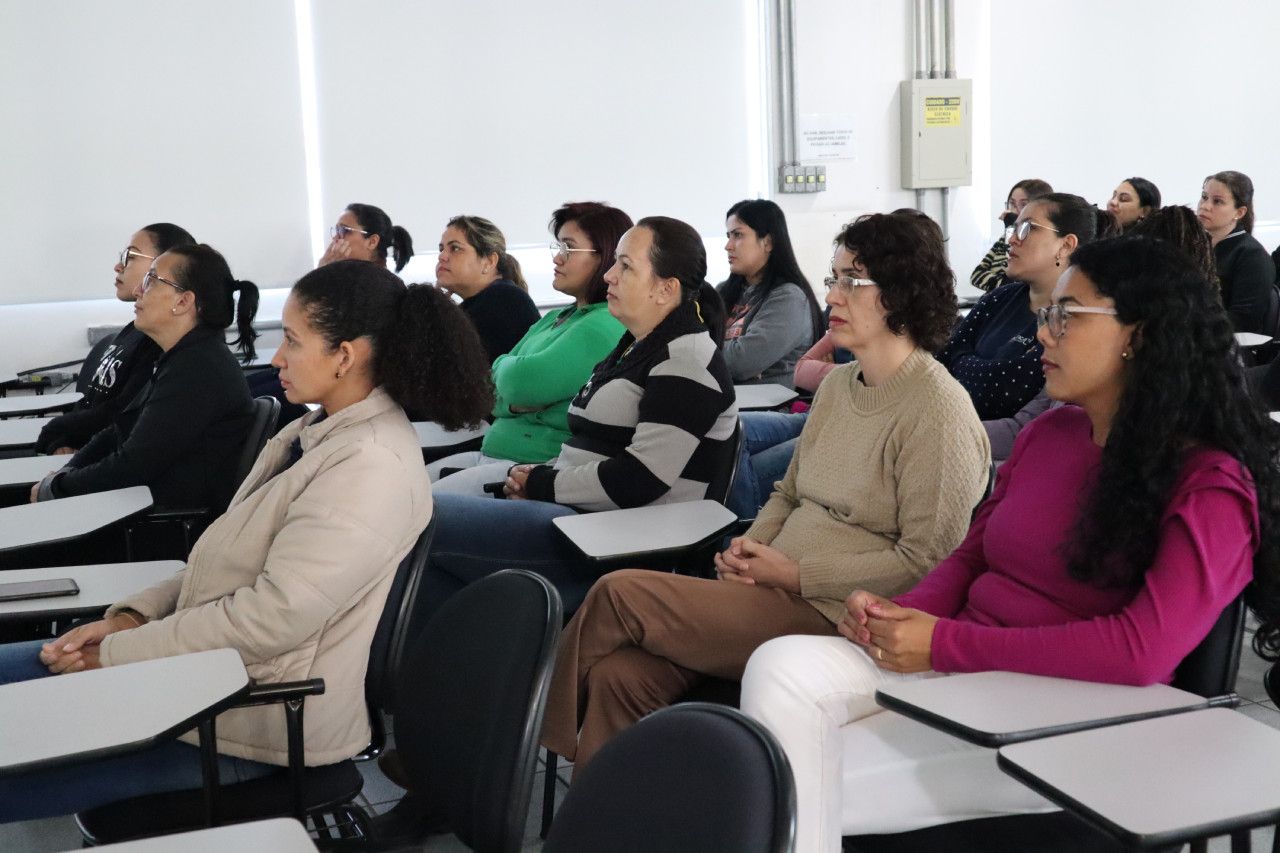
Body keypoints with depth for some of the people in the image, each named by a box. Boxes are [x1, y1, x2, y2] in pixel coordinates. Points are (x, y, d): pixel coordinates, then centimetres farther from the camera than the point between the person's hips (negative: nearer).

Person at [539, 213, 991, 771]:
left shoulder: (938, 410, -11)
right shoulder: (838, 385, 16)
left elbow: (926, 560, -14)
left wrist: (796, 574, -13)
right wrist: (751, 548, 2)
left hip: (830, 616, -7)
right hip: (776, 593, 7)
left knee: (618, 594, -17)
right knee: (620, 674, -19)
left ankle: (545, 737, 3)